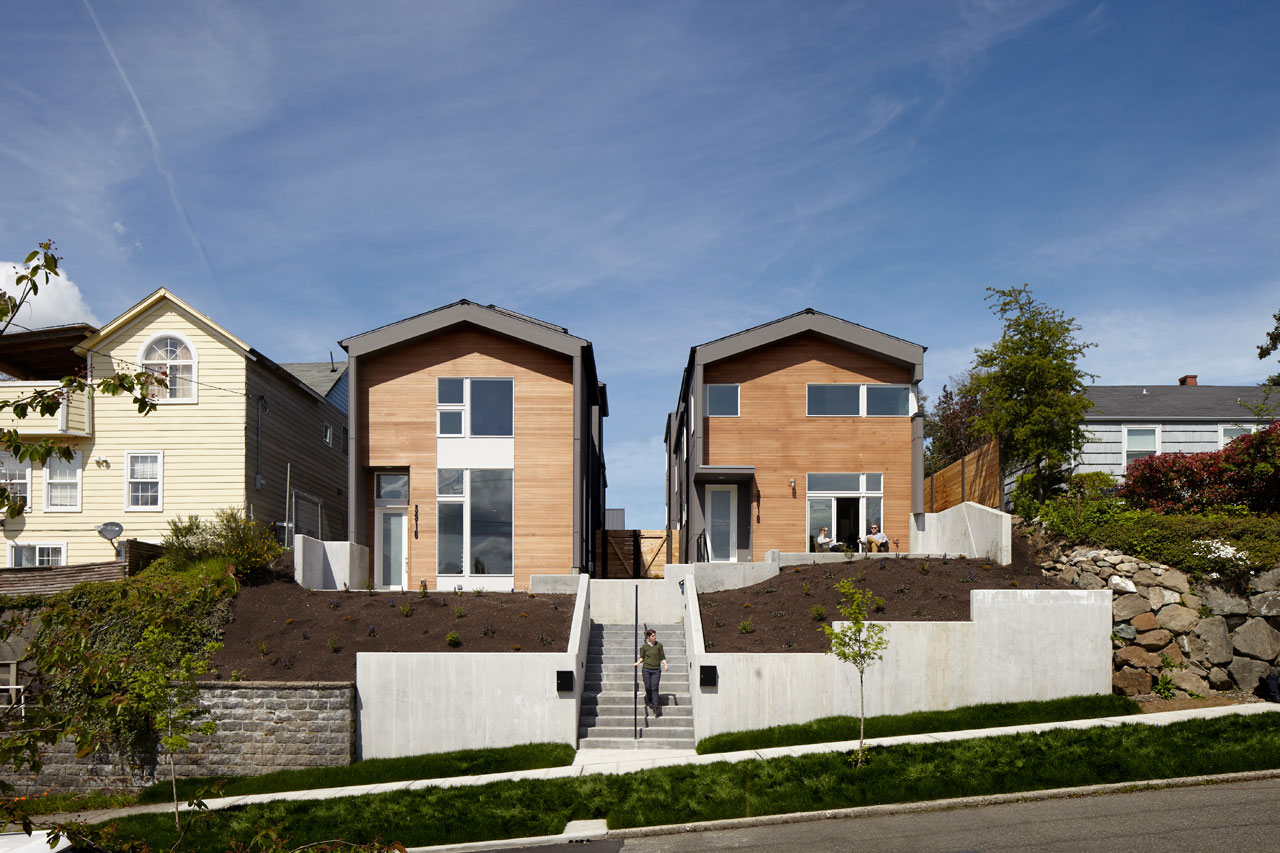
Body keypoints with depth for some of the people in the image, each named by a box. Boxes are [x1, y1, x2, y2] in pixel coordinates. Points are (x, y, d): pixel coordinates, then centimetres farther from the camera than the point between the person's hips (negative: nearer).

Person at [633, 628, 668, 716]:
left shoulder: (659, 645, 4)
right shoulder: (644, 647, 3)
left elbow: (662, 656, 7)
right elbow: (642, 657, 13)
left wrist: (665, 664, -6)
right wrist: (638, 663, -3)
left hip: (656, 670, 0)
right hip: (646, 669, 0)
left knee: (654, 688, -6)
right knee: (648, 687, -1)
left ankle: (655, 708, -5)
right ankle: (649, 701, 29)